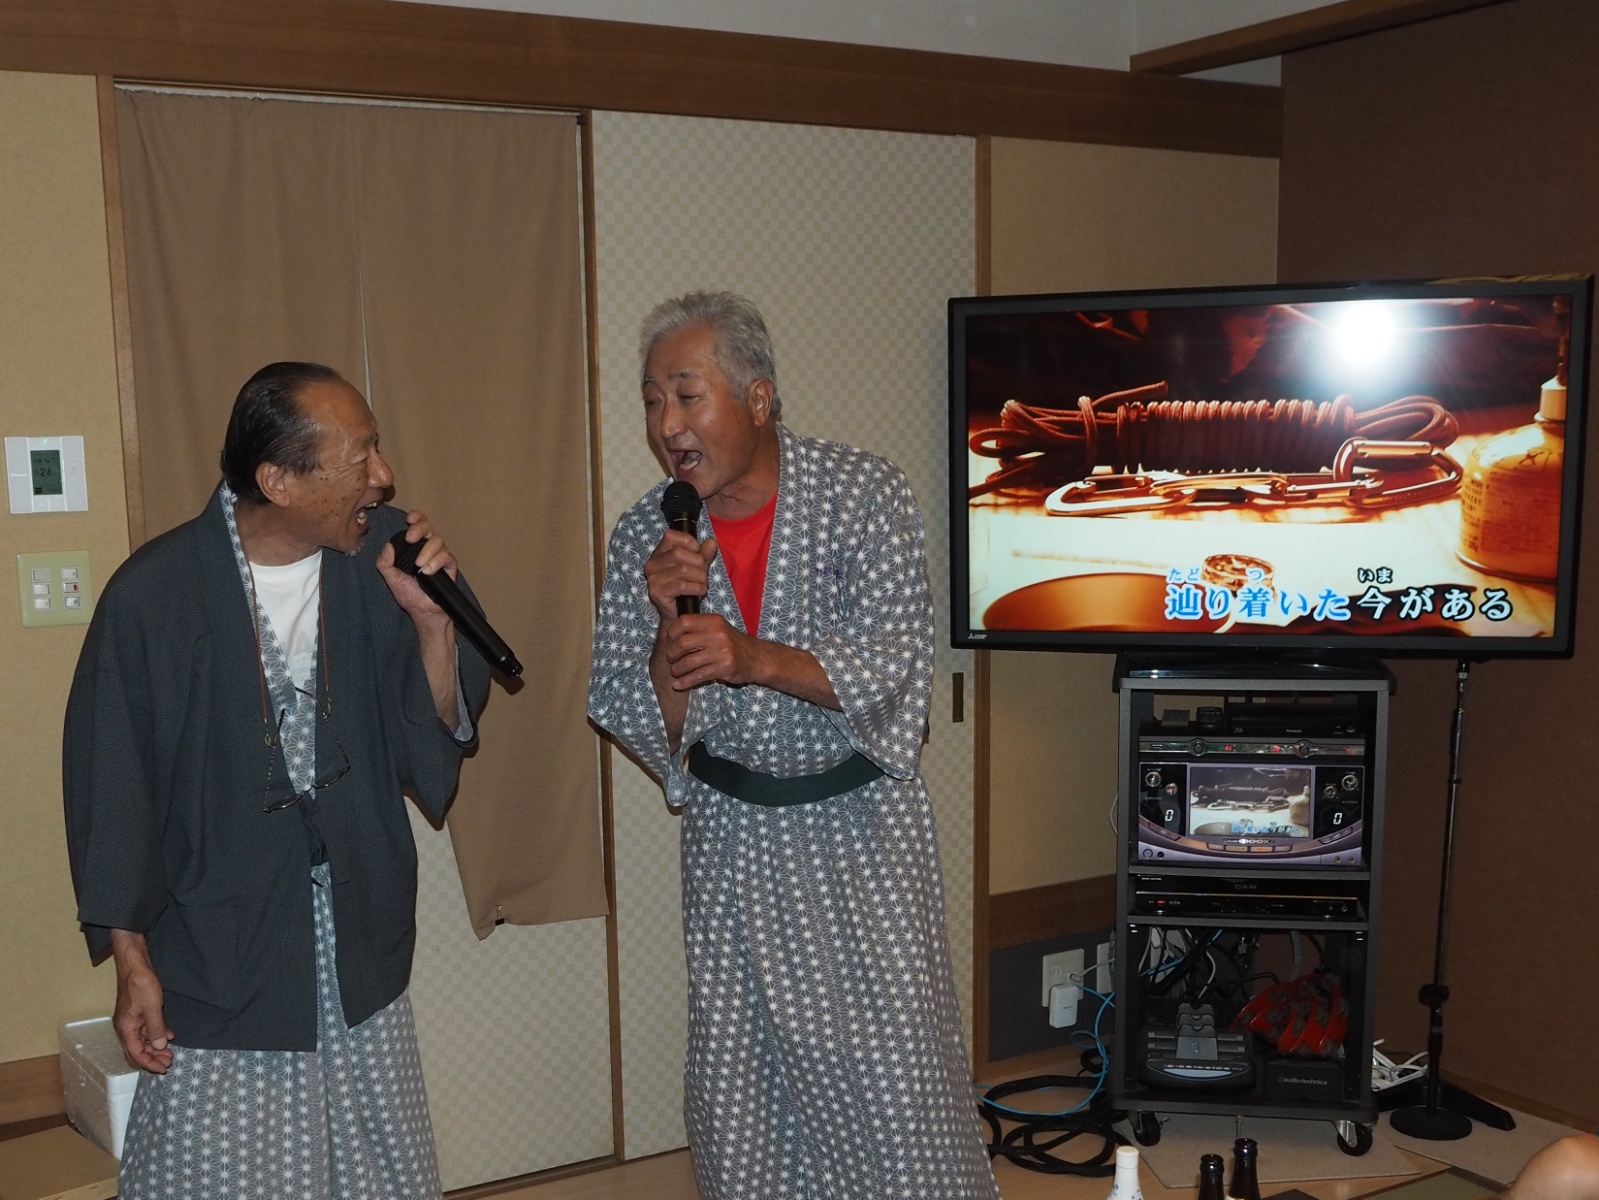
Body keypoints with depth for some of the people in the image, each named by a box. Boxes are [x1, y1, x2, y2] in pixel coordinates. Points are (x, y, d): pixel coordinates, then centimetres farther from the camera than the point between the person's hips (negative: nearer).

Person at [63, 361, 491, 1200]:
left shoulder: (384, 560, -7)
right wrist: (132, 962, -3)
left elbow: (437, 742, -4)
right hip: (217, 968, -3)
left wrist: (432, 620, -21)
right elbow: (109, 784, -6)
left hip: (364, 967, 3)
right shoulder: (154, 592, -15)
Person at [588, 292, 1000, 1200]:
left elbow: (898, 666, -19)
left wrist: (756, 658, -32)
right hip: (731, 833, 3)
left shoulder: (863, 493, -11)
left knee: (893, 1060, 1)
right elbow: (633, 724, -3)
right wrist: (671, 625, -21)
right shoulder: (646, 538, -3)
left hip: (860, 823, -2)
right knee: (737, 1076, 10)